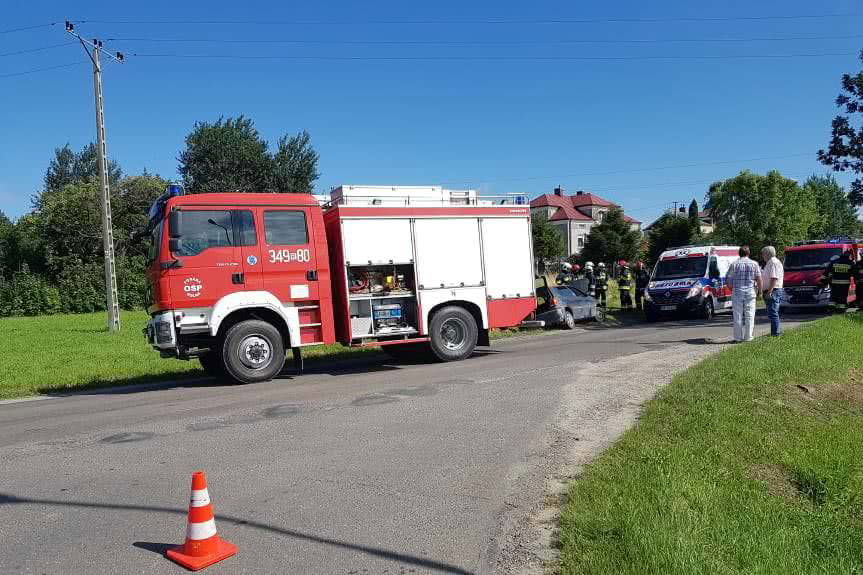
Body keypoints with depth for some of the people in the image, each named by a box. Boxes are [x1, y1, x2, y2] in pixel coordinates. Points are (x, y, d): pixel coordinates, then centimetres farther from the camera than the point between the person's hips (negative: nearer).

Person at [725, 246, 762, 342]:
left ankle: (738, 337, 5)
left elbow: (728, 281, -3)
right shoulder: (754, 264, 2)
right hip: (750, 293, 1)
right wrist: (759, 290, 11)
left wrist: (732, 289, 13)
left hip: (737, 293, -1)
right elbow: (759, 280, -2)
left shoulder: (734, 264, -1)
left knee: (738, 316, 4)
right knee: (749, 315, 6)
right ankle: (748, 337, 7)